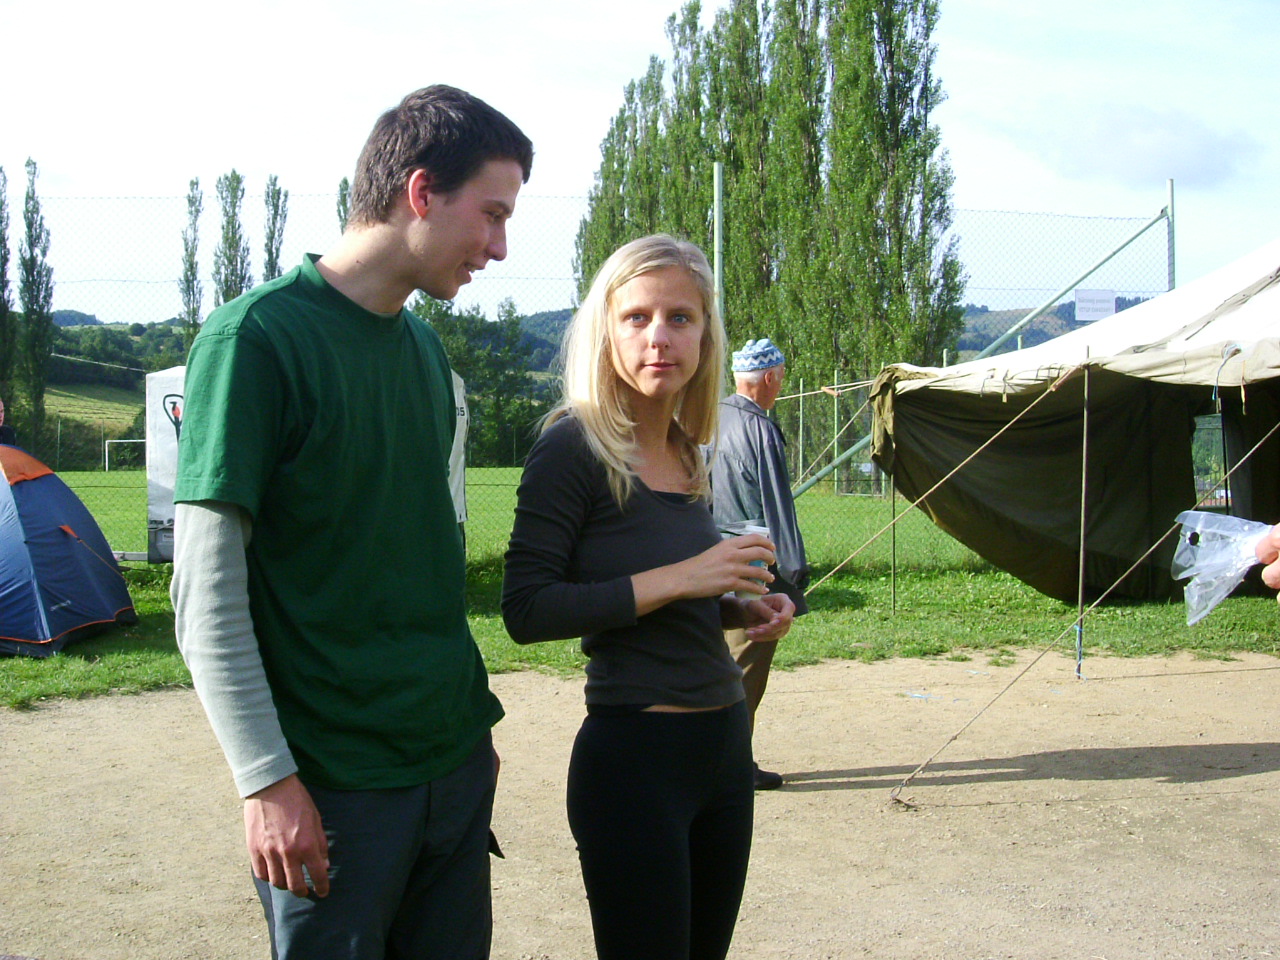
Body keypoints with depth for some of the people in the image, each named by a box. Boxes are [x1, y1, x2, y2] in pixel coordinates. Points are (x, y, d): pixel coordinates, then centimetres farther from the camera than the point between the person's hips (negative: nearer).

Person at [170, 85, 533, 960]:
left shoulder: (424, 345, 9)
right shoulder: (256, 336, -13)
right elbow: (207, 591, -15)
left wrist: (473, 718, 17)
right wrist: (267, 779, -17)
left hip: (456, 759, 7)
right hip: (333, 785, -7)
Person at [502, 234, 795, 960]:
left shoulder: (686, 453, 9)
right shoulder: (576, 445, -13)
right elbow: (527, 611, -19)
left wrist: (740, 607, 1)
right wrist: (676, 579, -21)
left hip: (725, 744, 8)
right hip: (634, 757, -8)